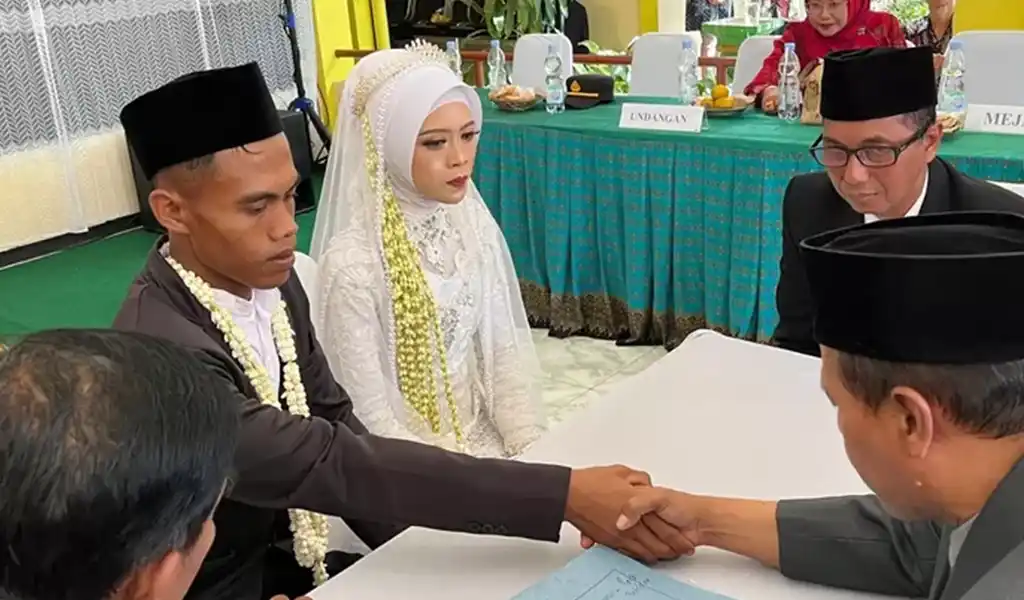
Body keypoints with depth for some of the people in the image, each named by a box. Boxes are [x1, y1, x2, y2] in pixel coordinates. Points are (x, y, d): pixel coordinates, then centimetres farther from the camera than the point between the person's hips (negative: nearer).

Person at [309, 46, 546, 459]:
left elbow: (505, 352, 3)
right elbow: (372, 422, -16)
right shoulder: (352, 263, -21)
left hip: (484, 437, 5)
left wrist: (536, 454, -7)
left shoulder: (475, 225, -4)